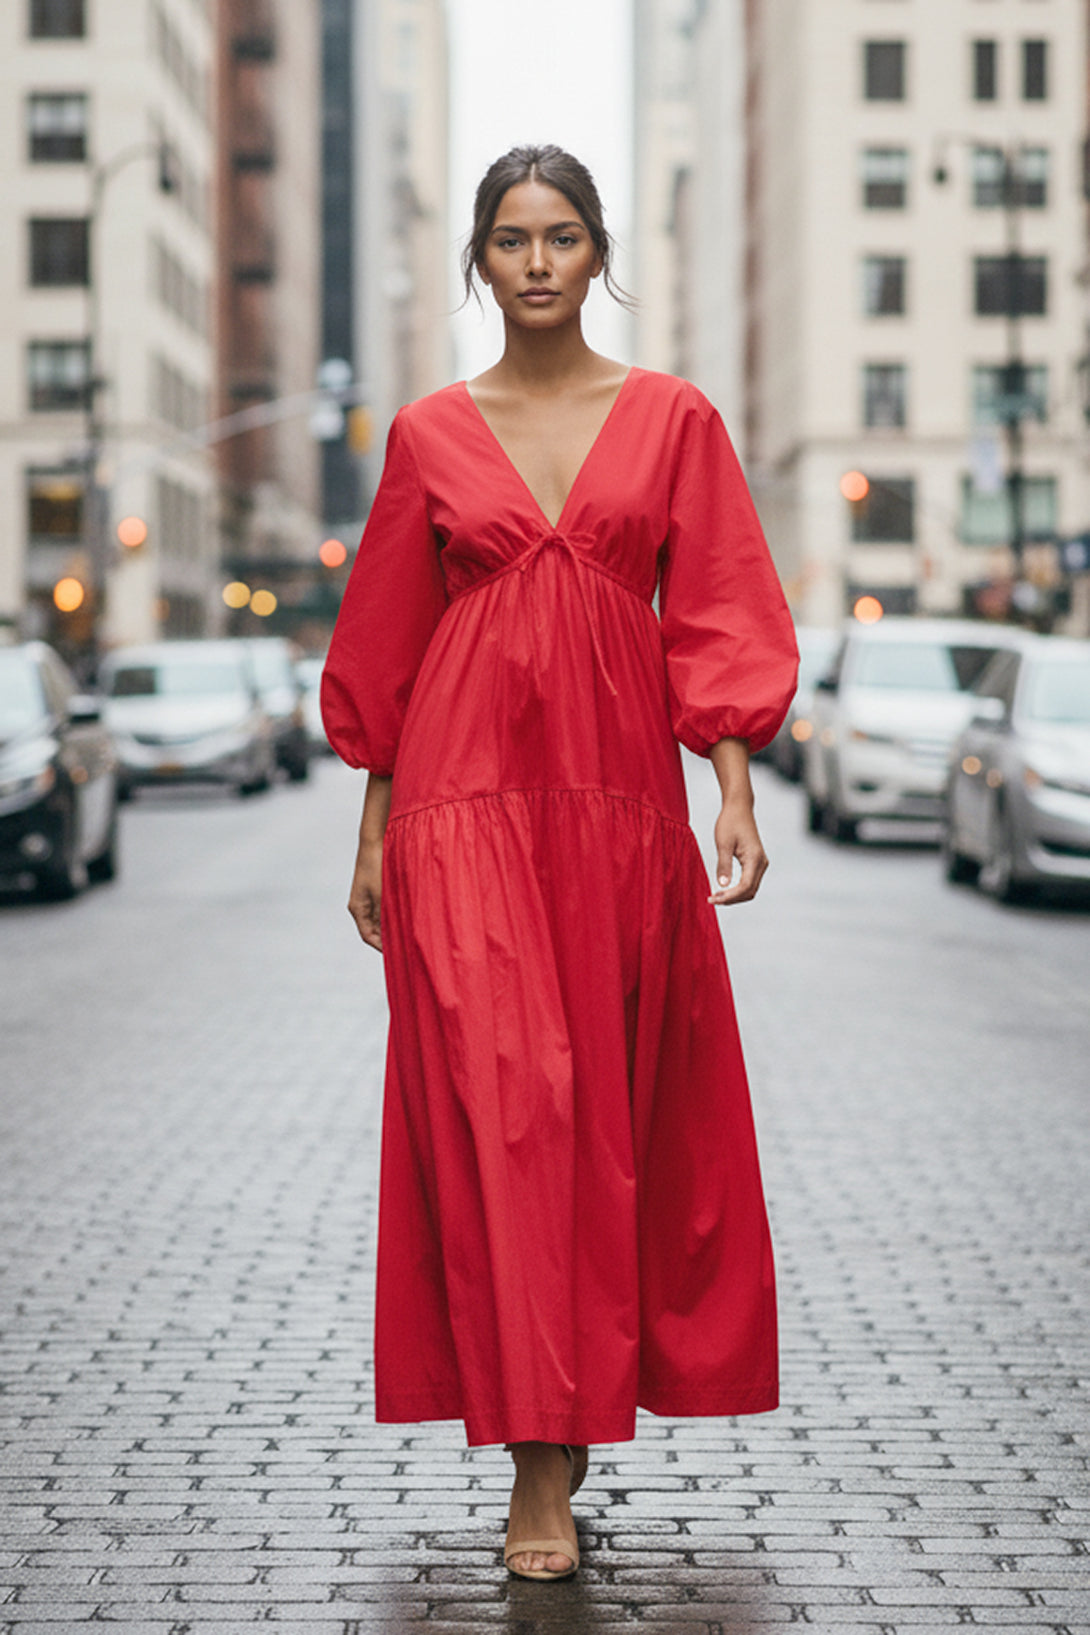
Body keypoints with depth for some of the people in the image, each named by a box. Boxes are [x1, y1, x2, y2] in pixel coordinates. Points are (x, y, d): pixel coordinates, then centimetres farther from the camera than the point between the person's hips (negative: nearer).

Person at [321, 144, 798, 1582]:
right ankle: (541, 1464, -6)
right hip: (469, 792, -1)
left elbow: (716, 616, 4)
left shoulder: (673, 419, 7)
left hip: (622, 790, 1)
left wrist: (737, 797, -6)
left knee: (616, 1107, 5)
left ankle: (577, 1410, 24)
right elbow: (385, 648, 10)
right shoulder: (429, 435, 7)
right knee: (498, 1097, -9)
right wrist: (375, 834, 8)